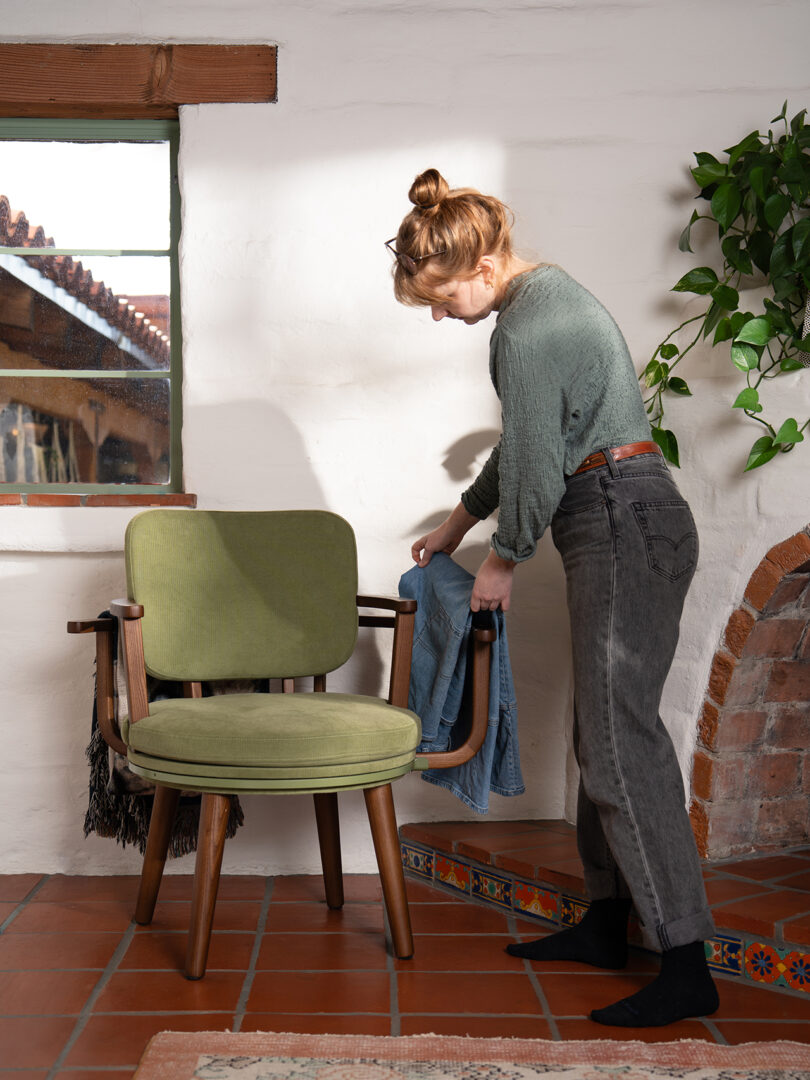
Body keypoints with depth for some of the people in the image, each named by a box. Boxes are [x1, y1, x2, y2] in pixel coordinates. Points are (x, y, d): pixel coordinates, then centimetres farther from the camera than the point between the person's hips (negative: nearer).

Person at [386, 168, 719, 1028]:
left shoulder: (527, 332, -17)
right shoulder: (546, 294, 16)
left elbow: (535, 464, -15)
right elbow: (527, 442, 24)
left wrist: (503, 561, 1)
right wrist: (460, 520, 29)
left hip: (625, 529, -10)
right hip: (622, 530, 10)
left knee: (621, 738, -11)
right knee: (601, 730, 13)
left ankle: (686, 965, -6)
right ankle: (606, 923, 24)